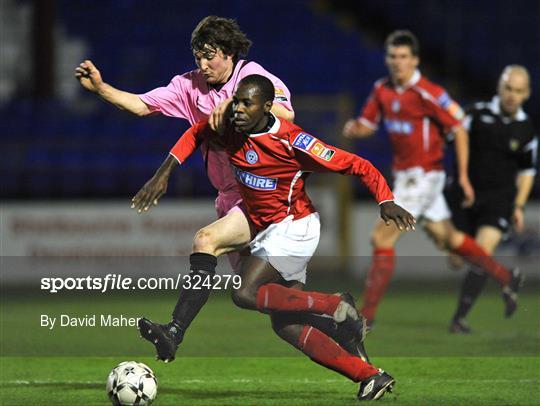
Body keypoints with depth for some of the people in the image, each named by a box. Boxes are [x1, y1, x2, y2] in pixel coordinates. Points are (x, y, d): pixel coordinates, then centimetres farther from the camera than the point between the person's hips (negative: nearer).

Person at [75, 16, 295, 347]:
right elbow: (142, 105, 3)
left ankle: (174, 332, -36)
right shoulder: (191, 85, 6)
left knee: (207, 240, -28)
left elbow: (286, 114, -26)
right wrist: (99, 87, -10)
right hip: (231, 200, 8)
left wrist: (236, 102, -30)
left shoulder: (253, 76, -10)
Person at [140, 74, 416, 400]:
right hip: (268, 232, 8)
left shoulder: (291, 140, -21)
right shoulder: (231, 131, -4)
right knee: (287, 326, 1)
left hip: (293, 227, -8)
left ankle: (334, 306, -13)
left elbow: (357, 165, -17)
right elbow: (196, 133, 19)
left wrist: (386, 201, -29)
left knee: (245, 294, -25)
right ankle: (371, 376, 2)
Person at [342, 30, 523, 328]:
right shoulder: (382, 89, 3)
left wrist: (463, 176, -17)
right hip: (404, 175, 8)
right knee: (446, 239, 17)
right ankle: (506, 278, 32)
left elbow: (459, 130, -15)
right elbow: (367, 125, 13)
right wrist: (353, 128, -12)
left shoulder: (427, 93, -18)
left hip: (423, 176, -8)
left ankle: (367, 313, -6)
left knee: (382, 238, -11)